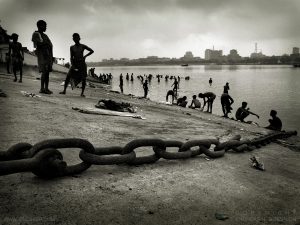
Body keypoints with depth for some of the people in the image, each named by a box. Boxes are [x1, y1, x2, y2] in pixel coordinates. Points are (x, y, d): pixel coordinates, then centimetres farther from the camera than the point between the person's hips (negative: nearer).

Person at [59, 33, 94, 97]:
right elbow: (71, 57, 1)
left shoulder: (83, 46, 3)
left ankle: (82, 93, 1)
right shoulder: (72, 47, 6)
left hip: (82, 64, -1)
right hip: (75, 63, 1)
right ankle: (64, 90, -2)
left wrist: (85, 56, -1)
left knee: (83, 78, -7)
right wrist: (73, 66, -12)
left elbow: (92, 51, 9)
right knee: (68, 76, -10)